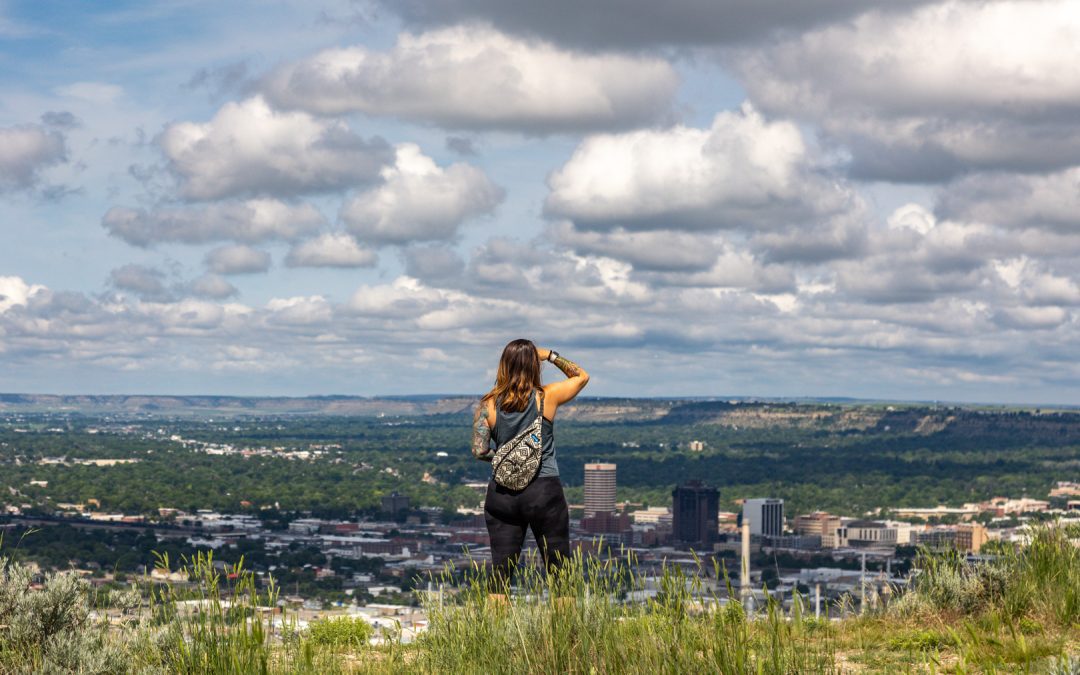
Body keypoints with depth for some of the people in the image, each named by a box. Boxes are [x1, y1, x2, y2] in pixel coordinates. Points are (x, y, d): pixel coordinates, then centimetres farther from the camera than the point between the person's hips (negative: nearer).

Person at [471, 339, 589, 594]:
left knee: (500, 574, 5)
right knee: (559, 574, 6)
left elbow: (479, 451, -4)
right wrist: (551, 356, 15)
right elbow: (582, 376, 12)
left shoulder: (489, 404, -1)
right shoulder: (547, 397, -5)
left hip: (502, 494, 2)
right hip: (545, 492, -2)